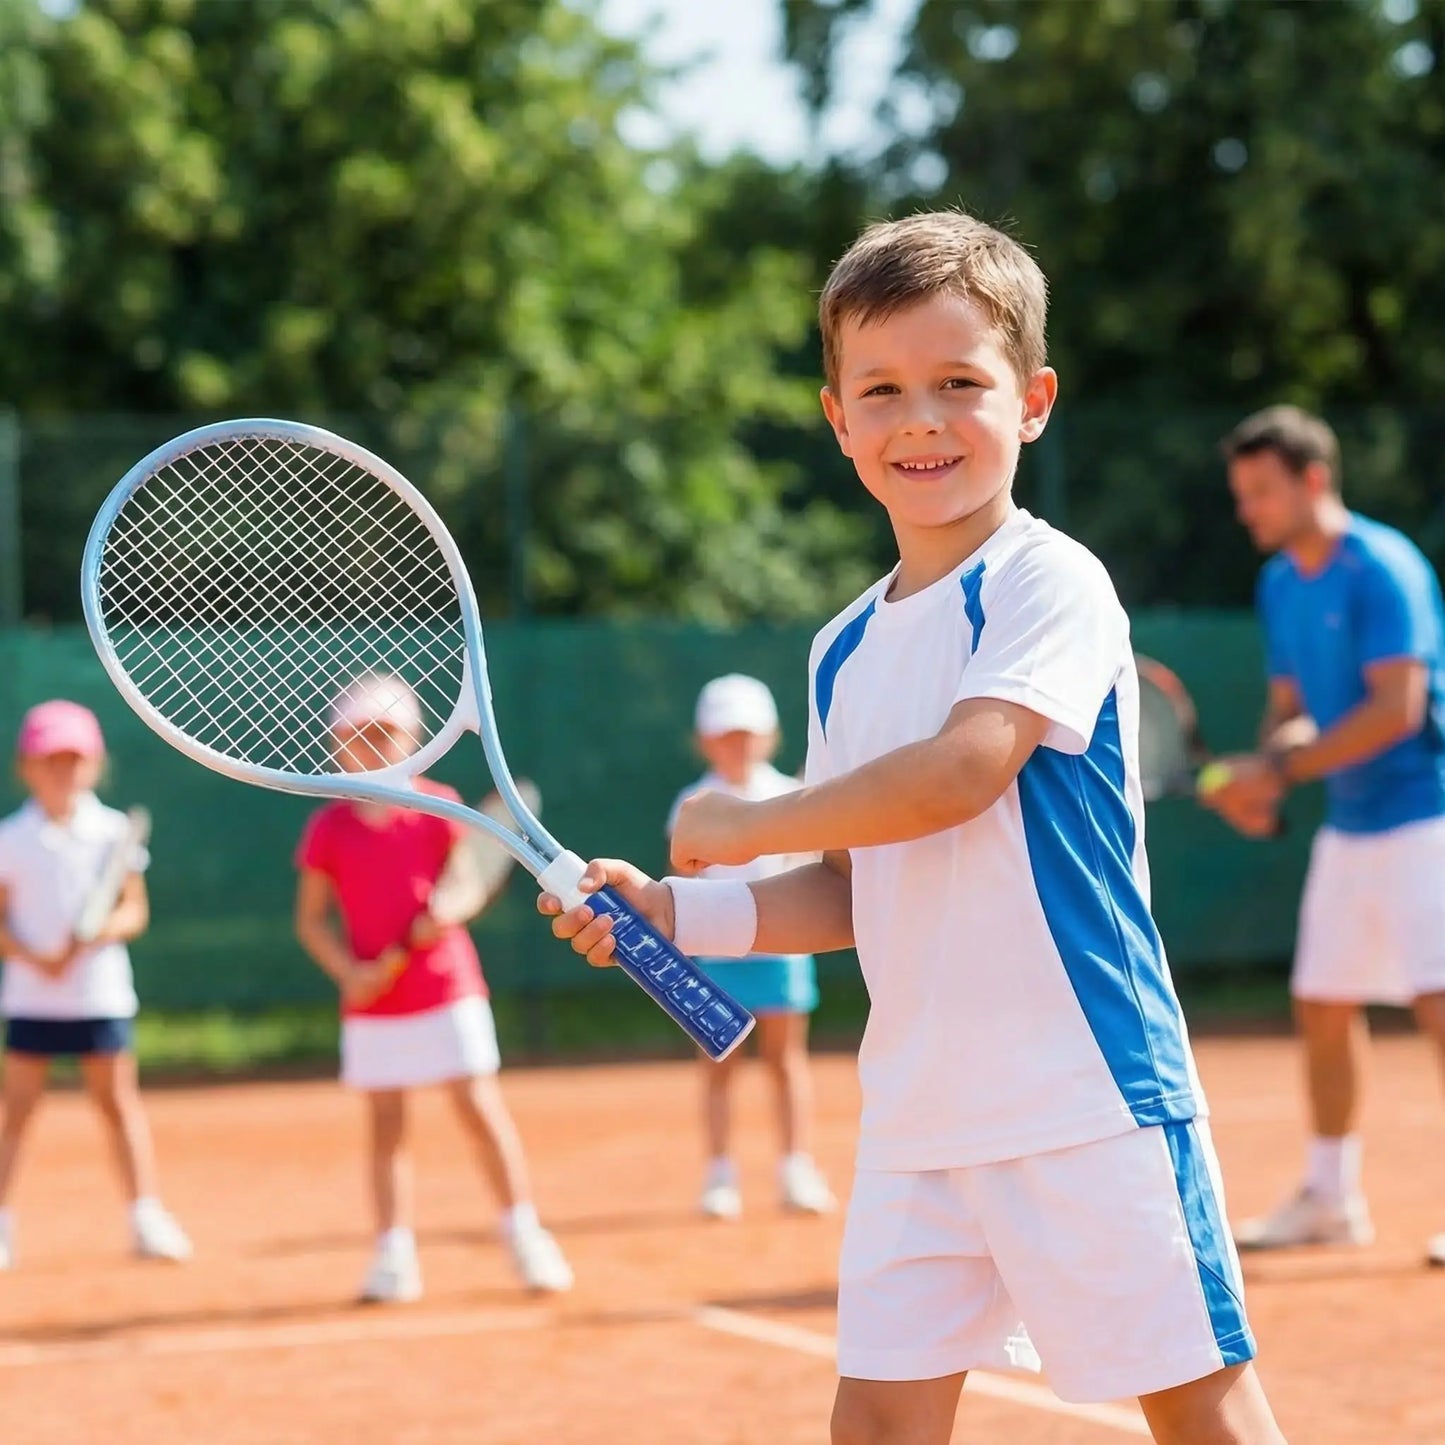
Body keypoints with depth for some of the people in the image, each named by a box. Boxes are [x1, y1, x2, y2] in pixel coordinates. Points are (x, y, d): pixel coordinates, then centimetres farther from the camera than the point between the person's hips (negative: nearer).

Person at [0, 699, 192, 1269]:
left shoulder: (113, 831, 0)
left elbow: (135, 910, 2)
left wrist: (103, 931, -19)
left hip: (102, 992, 0)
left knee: (117, 1100, 3)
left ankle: (146, 1215, 6)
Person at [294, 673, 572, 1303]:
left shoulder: (437, 808, -1)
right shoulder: (329, 827, 1)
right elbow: (310, 919, 4)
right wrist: (348, 970, -12)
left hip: (447, 988, -1)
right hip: (374, 997, 1)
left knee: (480, 1108, -2)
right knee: (385, 1123, 4)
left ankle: (524, 1234, 7)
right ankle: (394, 1255, 8)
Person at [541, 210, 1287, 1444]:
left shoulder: (1049, 582, -9)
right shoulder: (845, 652, 13)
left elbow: (964, 769, -23)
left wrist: (753, 824, -12)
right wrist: (674, 911, 4)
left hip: (1087, 1095, -7)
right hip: (919, 1110, 7)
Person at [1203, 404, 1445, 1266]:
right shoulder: (1280, 584, 10)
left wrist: (1282, 770, -20)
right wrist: (1263, 778, -3)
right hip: (1349, 827, 8)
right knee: (1324, 1005, 11)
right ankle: (1331, 1197, 23)